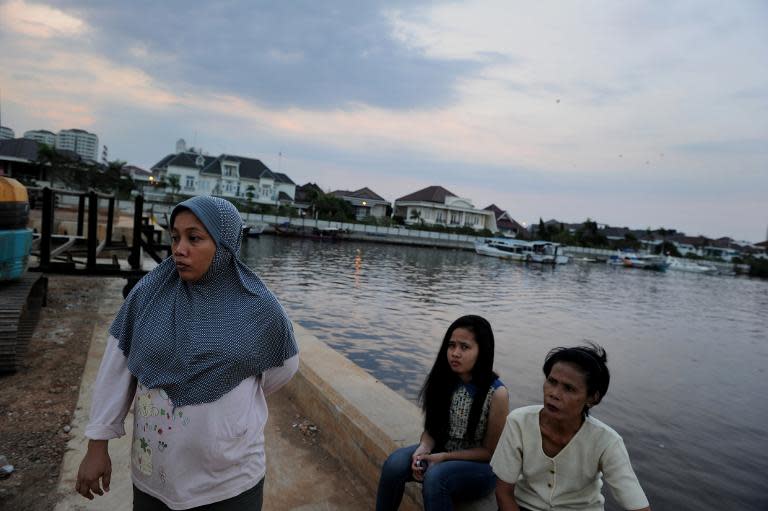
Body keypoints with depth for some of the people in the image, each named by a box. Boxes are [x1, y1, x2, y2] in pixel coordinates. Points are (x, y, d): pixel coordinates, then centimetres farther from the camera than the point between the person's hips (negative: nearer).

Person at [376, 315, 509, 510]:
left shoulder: (497, 393, -20)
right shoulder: (443, 380, -8)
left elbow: (489, 451, -11)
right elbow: (431, 428, 2)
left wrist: (445, 456, -20)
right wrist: (423, 449, -20)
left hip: (480, 466, -4)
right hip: (439, 452, 4)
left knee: (435, 477, -33)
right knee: (394, 464, -22)